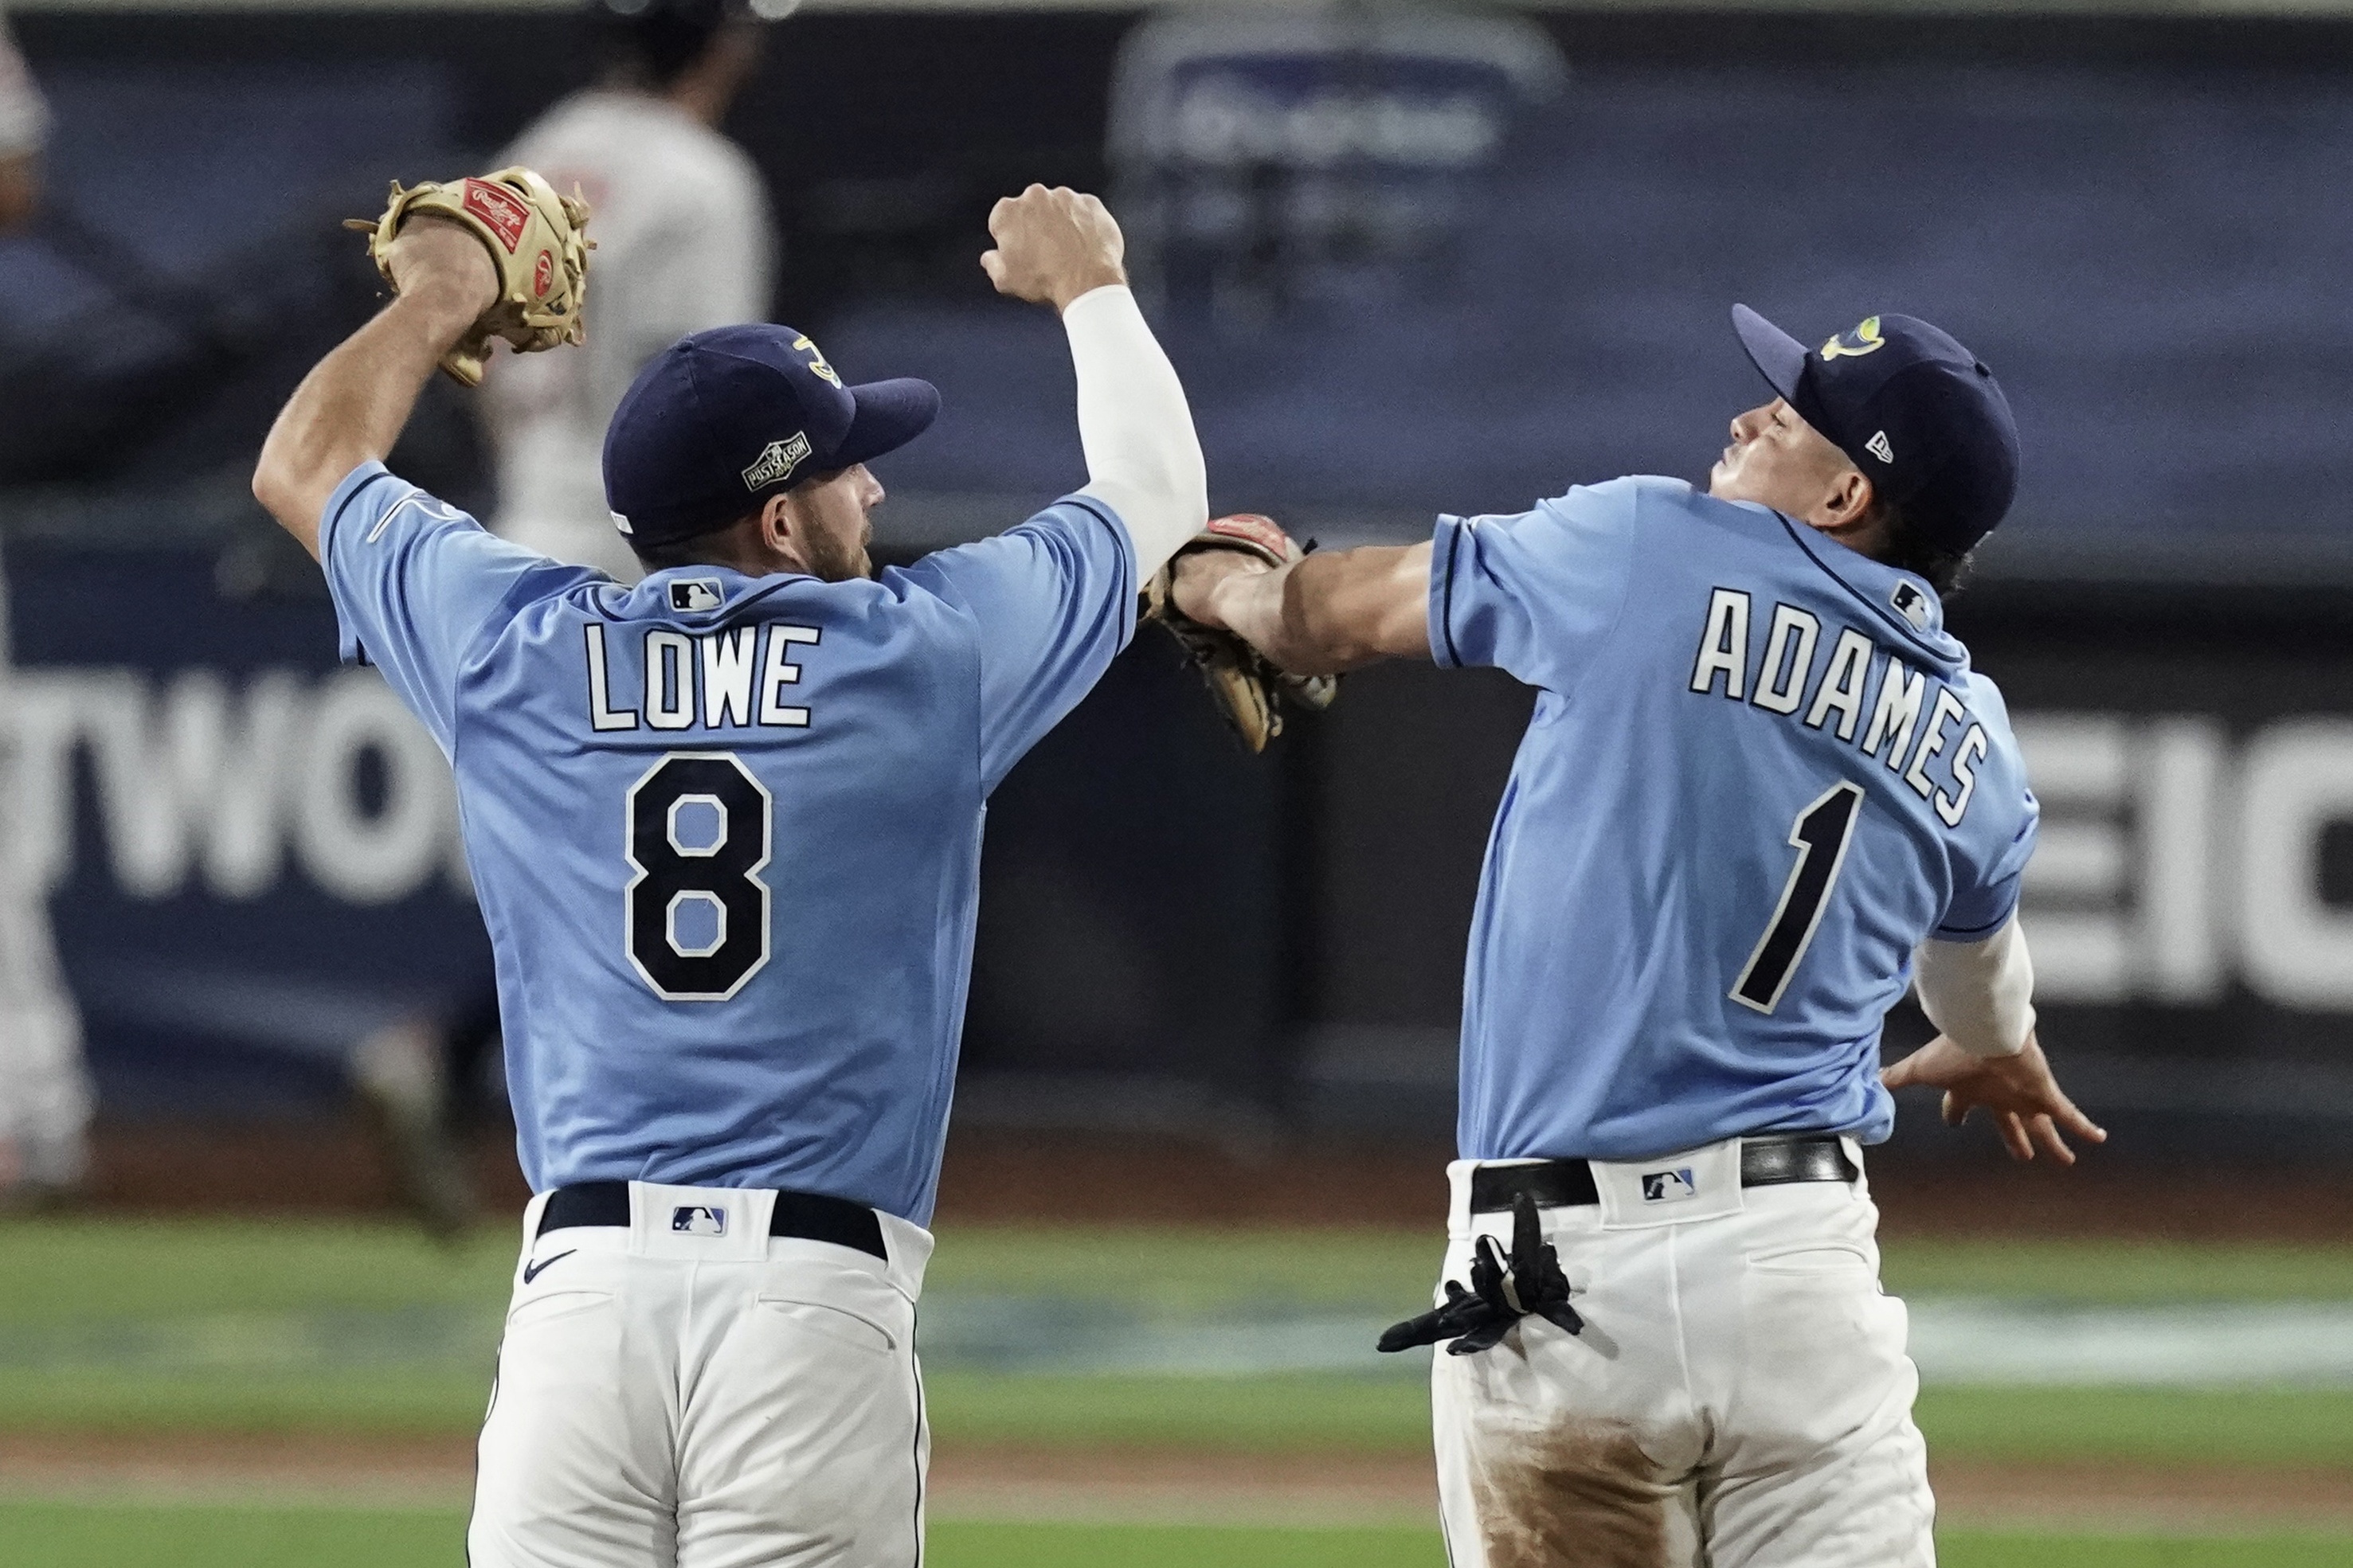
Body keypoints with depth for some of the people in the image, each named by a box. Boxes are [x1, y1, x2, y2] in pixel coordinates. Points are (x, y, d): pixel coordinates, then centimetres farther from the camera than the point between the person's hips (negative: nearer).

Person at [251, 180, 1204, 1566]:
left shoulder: (516, 648, 9)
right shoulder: (926, 650, 3)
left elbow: (306, 465, 29)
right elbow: (1157, 491, 23)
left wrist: (437, 304, 47)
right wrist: (1085, 285, 40)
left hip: (584, 1281, 2)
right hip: (817, 1295, -2)